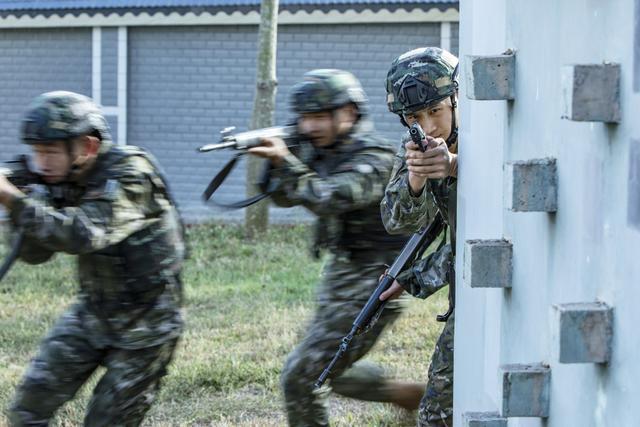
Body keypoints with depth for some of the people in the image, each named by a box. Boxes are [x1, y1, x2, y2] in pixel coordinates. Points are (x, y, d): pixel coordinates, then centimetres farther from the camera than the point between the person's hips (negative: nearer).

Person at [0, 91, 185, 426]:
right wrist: (27, 199, -18)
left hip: (145, 323, -7)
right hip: (92, 313, 7)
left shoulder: (131, 175, -23)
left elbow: (84, 235, -37)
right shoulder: (67, 181, -1)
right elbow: (34, 253, 0)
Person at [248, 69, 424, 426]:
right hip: (341, 275, 9)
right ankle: (408, 394, 35)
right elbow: (285, 196, 4)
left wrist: (287, 162, -34)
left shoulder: (375, 159, -19)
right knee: (326, 370, 23)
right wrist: (276, 159, -13)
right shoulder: (324, 149, 6)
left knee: (301, 377, -8)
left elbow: (329, 200, -32)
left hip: (371, 285, -9)